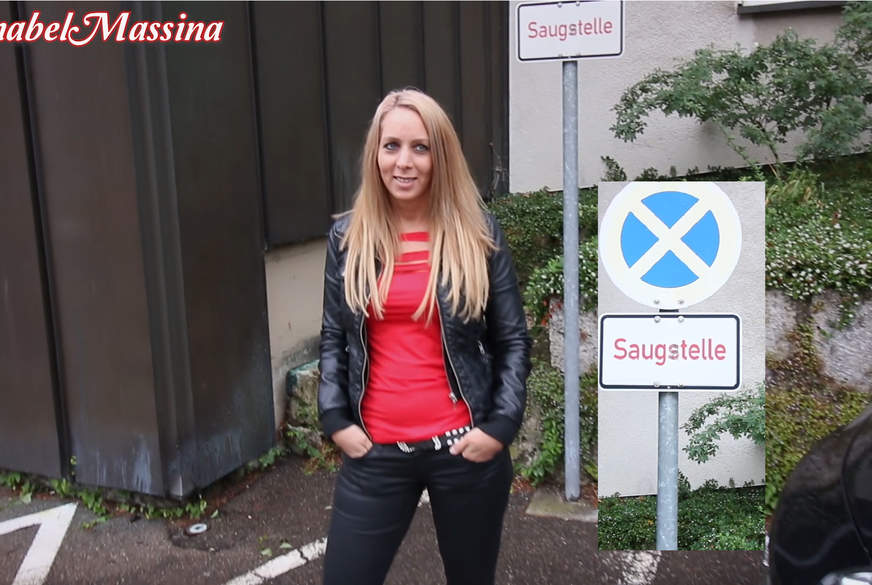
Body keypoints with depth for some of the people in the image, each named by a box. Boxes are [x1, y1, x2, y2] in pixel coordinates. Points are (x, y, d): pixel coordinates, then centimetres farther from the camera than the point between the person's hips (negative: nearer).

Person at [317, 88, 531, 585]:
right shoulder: (348, 236, 3)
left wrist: (500, 427, -8)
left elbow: (514, 340, 1)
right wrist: (335, 420, 0)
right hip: (375, 452, 2)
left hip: (465, 448, -1)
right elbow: (333, 337, 9)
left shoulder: (479, 233, -2)